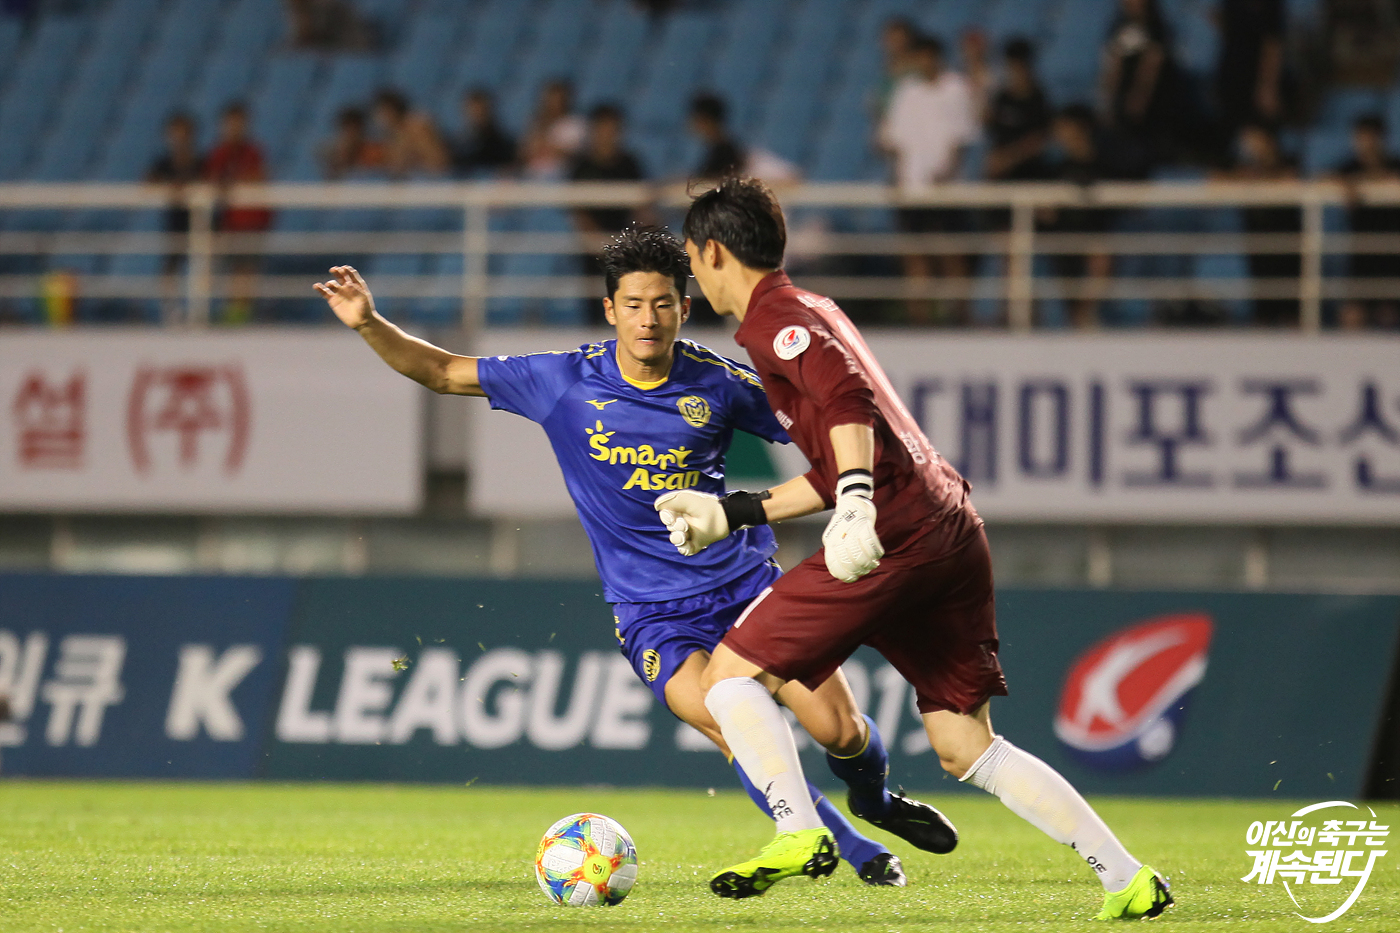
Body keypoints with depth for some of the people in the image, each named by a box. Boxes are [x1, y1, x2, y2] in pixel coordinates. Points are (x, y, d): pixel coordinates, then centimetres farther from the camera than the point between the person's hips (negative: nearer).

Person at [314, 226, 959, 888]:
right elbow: (441, 372, 1)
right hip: (652, 613, -1)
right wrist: (369, 324, -12)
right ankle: (858, 852, -6)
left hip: (746, 584, 1)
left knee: (842, 732, -9)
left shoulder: (718, 384, -4)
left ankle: (878, 803, 30)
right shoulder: (564, 382, -5)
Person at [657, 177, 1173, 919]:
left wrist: (857, 505, -32)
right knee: (966, 750, 11)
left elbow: (848, 398, -20)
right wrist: (730, 515, 34)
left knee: (731, 675, -1)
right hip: (953, 530, 9)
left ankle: (799, 836, -18)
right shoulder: (811, 312, 28)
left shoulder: (773, 318, 0)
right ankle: (1128, 880, 4)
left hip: (896, 535, -9)